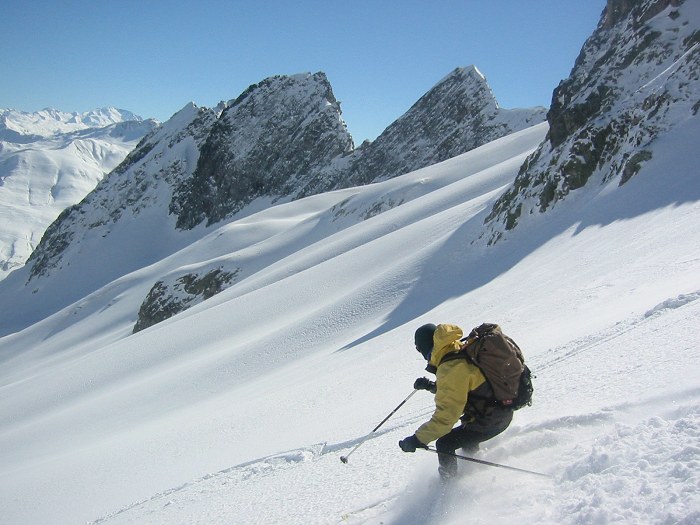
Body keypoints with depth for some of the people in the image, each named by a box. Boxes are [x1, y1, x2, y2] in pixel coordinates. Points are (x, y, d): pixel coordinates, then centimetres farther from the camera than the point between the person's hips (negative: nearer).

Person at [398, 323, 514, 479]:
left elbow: (446, 416, -28)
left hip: (489, 422, -9)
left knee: (444, 444, 0)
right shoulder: (463, 350, 1)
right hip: (504, 411, 9)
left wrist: (417, 439, -23)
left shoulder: (451, 368, -26)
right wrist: (432, 386, 14)